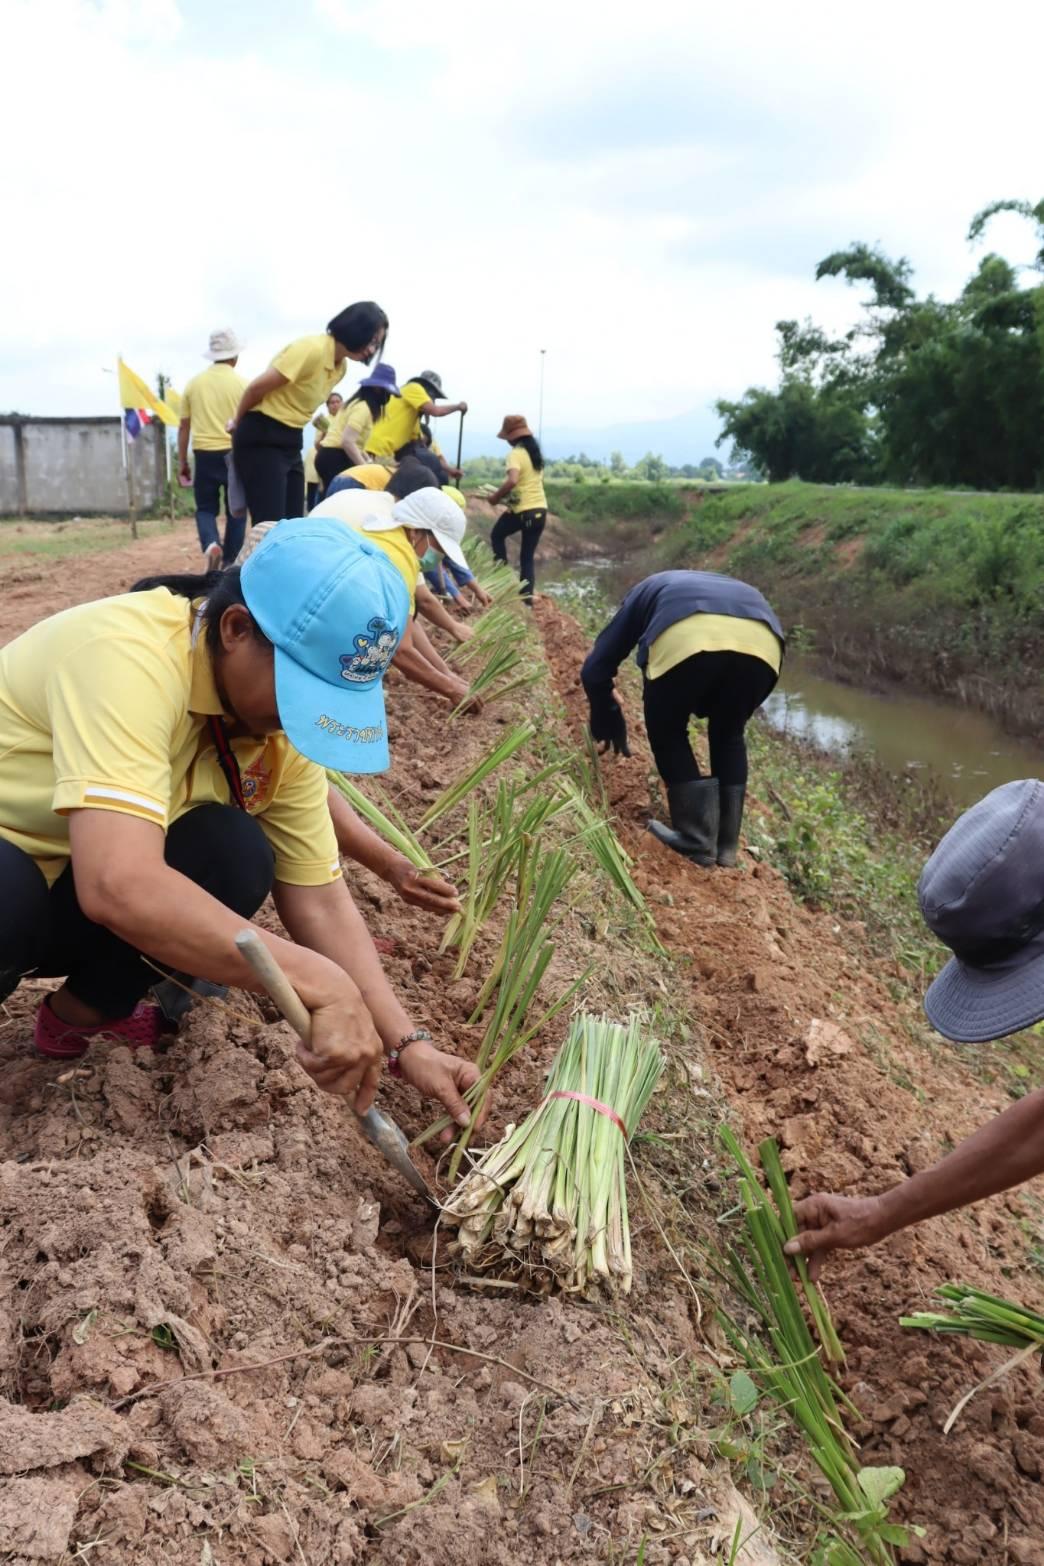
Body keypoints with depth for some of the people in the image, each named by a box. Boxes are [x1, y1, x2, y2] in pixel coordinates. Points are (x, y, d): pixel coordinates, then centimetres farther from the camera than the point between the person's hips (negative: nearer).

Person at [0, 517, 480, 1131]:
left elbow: (320, 900, -9)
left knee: (235, 858, -22)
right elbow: (117, 884, -44)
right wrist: (321, 984, -42)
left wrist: (408, 1044, -18)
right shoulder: (126, 655, -33)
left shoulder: (283, 721, -11)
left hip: (72, 890, 6)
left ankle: (83, 1009, 4)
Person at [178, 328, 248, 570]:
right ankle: (230, 563, 6)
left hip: (204, 454, 2)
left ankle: (210, 544, -16)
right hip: (234, 453, -2)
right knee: (235, 511, 8)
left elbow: (184, 426, 7)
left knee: (206, 508, 11)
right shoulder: (241, 383, -1)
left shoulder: (194, 383, 6)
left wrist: (182, 461, 13)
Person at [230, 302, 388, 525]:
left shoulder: (340, 367, 9)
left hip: (291, 442, 9)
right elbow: (257, 387, -15)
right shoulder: (311, 349, -20)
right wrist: (238, 422, 3)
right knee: (271, 526, -13)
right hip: (261, 439, -9)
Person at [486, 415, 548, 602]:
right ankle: (527, 595, 1)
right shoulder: (535, 452, 14)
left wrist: (496, 496, -13)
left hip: (522, 509, -7)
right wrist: (505, 493, 22)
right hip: (540, 509, 7)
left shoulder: (516, 454, -12)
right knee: (528, 556, 10)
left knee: (497, 536, 21)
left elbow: (512, 481, -27)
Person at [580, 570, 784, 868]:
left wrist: (607, 722, 49)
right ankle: (727, 845, 28)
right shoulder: (734, 590, 47)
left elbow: (595, 668, 35)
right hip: (761, 641, 4)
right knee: (729, 735, 28)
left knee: (667, 733, 22)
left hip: (687, 638, -3)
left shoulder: (646, 591, 40)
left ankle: (697, 841, 18)